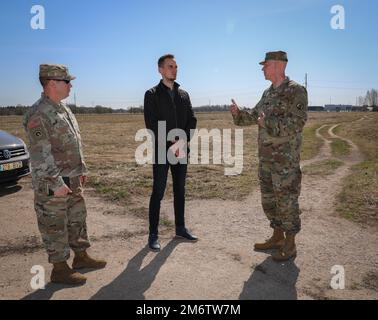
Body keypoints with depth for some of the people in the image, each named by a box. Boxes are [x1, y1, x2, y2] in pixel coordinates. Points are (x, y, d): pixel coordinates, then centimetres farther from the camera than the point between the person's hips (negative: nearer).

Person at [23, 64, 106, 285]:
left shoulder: (64, 110, 12)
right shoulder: (39, 115, -18)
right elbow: (40, 155, -22)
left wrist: (82, 169, 17)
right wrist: (56, 183, -22)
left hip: (72, 180, 9)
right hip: (52, 184, -9)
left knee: (78, 219, 18)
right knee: (55, 226, 4)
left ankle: (81, 257, 33)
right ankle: (60, 269, 18)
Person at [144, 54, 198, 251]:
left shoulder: (184, 94, 13)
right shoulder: (152, 94, -2)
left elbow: (192, 121, 6)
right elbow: (151, 125, -10)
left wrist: (182, 141, -10)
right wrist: (171, 144, -16)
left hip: (181, 151, 5)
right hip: (161, 152, -5)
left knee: (180, 190, 13)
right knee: (158, 193, -1)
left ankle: (180, 228, 26)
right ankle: (153, 235, 9)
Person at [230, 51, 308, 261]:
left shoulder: (296, 91, -11)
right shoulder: (268, 93, 14)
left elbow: (297, 123, -20)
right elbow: (255, 116, 20)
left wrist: (268, 123, -26)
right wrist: (238, 113, 2)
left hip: (286, 159, -8)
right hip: (266, 158, 8)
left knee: (287, 201, 1)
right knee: (269, 200, 14)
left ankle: (290, 245, 15)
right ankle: (277, 238, 29)